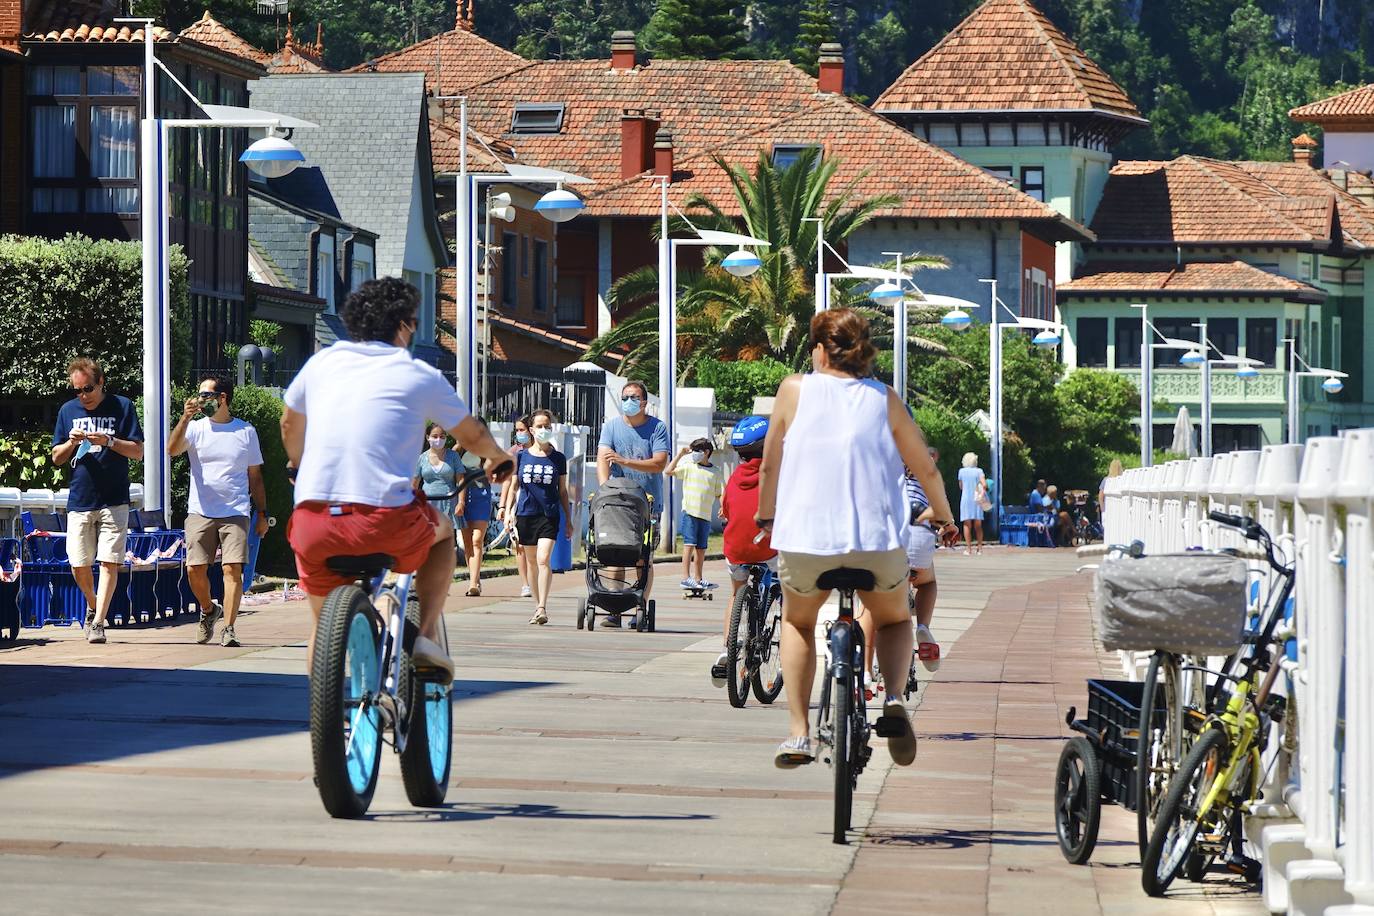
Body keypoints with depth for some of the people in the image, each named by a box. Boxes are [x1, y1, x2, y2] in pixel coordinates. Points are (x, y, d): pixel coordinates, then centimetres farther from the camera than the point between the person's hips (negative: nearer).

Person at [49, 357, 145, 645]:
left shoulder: (122, 406, 1)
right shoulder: (68, 411, 10)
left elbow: (138, 451, -1)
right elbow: (57, 458, 15)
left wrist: (109, 441, -17)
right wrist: (71, 443, -6)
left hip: (114, 501, -3)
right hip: (79, 500, 3)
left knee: (109, 562, -9)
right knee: (79, 565, 2)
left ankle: (98, 622, -7)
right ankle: (93, 606, 28)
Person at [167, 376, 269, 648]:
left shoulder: (246, 431, 9)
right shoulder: (195, 428, 8)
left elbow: (255, 477, 14)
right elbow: (172, 450, -11)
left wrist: (262, 514, 12)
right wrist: (185, 418, -21)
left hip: (236, 512, -1)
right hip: (200, 512, 1)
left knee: (233, 568, -12)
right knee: (195, 569, -4)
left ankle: (228, 629, -10)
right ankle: (208, 610, 24)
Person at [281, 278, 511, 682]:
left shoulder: (321, 364, 16)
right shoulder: (420, 376, 8)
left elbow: (290, 426, 33)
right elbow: (472, 435, 23)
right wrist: (499, 458, 46)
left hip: (313, 523, 3)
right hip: (386, 521, -3)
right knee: (442, 531, 30)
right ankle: (426, 635, 16)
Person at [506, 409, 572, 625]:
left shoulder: (558, 458, 6)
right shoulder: (521, 457, 7)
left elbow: (562, 491, 11)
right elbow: (514, 488, 11)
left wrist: (568, 520, 10)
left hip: (549, 515, -2)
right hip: (525, 514, 2)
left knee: (543, 560, -16)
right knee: (531, 562, 9)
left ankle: (542, 609, -20)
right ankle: (538, 606, 20)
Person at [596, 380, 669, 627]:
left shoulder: (657, 427, -1)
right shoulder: (612, 425, 5)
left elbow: (659, 463, -11)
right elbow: (602, 458, -7)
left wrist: (624, 461, -21)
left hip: (649, 502, -1)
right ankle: (614, 610, -1)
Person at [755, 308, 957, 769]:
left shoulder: (795, 389, 3)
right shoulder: (885, 399, 5)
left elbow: (770, 464, 8)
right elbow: (926, 469, 9)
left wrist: (765, 514, 26)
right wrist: (944, 518, 27)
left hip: (805, 539, 0)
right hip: (879, 540, 0)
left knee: (797, 622, 28)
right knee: (895, 619, 28)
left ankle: (799, 735, 17)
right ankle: (893, 698, -2)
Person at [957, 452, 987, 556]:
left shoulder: (961, 471, 3)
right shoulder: (979, 471, 0)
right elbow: (984, 484, -13)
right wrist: (983, 492, 2)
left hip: (965, 499, -1)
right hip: (977, 500, 1)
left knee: (967, 525, 0)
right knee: (978, 525, 8)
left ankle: (968, 548, -7)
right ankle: (980, 547, 5)